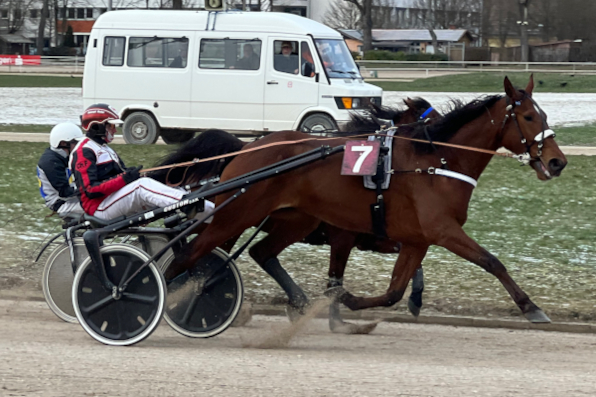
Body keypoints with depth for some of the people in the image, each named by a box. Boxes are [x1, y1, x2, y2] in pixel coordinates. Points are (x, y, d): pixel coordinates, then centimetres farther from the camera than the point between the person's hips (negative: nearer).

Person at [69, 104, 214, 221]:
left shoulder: (104, 149, 26)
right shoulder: (84, 151, -9)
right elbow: (90, 190, -19)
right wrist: (124, 179, -25)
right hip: (99, 208, -10)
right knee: (143, 185, -28)